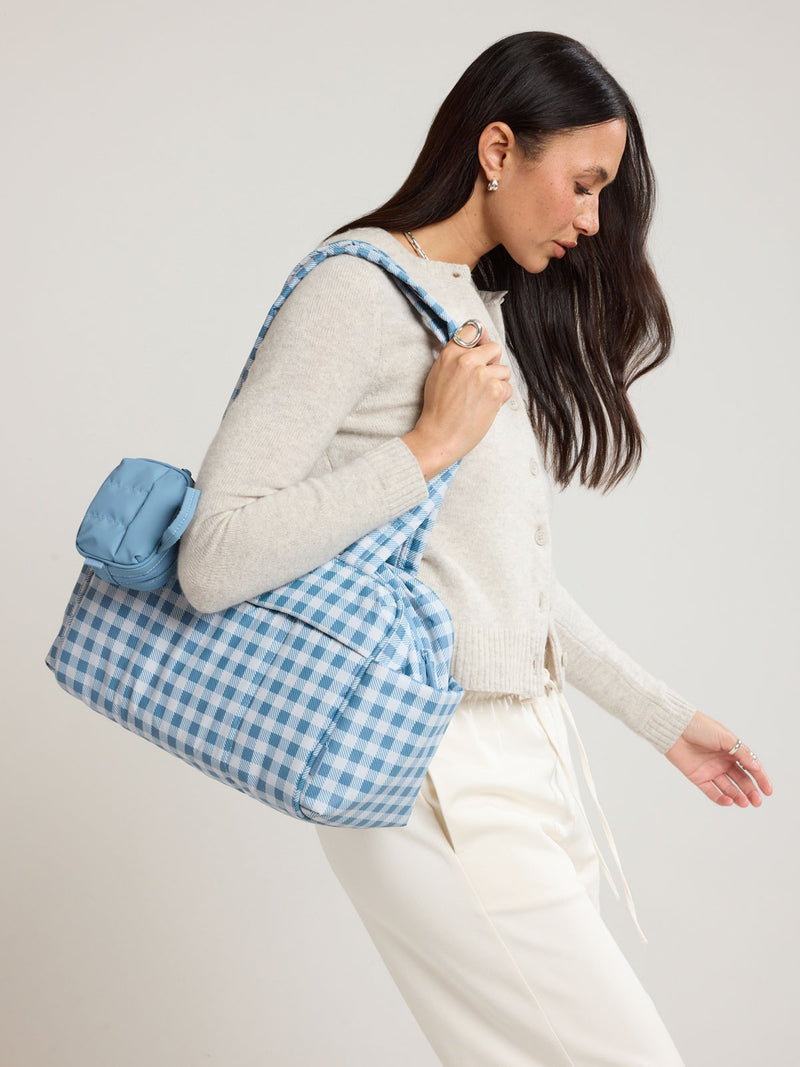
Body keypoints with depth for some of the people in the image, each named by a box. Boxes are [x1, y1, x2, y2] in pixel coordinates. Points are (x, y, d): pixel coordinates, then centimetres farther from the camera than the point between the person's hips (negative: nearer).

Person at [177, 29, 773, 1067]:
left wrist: (665, 718, 21)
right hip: (436, 776, -8)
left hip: (525, 751, 8)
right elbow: (213, 562, -19)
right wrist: (430, 447, -19)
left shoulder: (502, 314, 15)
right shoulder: (359, 292, -11)